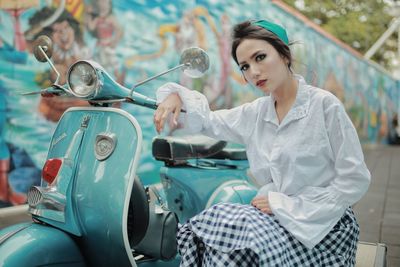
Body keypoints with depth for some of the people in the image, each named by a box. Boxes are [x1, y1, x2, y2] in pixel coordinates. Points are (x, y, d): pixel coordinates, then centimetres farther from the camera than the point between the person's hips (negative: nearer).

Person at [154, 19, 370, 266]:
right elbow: (204, 121, 17)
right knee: (204, 234, -19)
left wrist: (286, 205, -15)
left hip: (323, 225, -4)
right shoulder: (255, 113, 6)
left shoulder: (324, 104, -9)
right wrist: (175, 95, -3)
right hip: (276, 218, 5)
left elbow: (355, 181, -11)